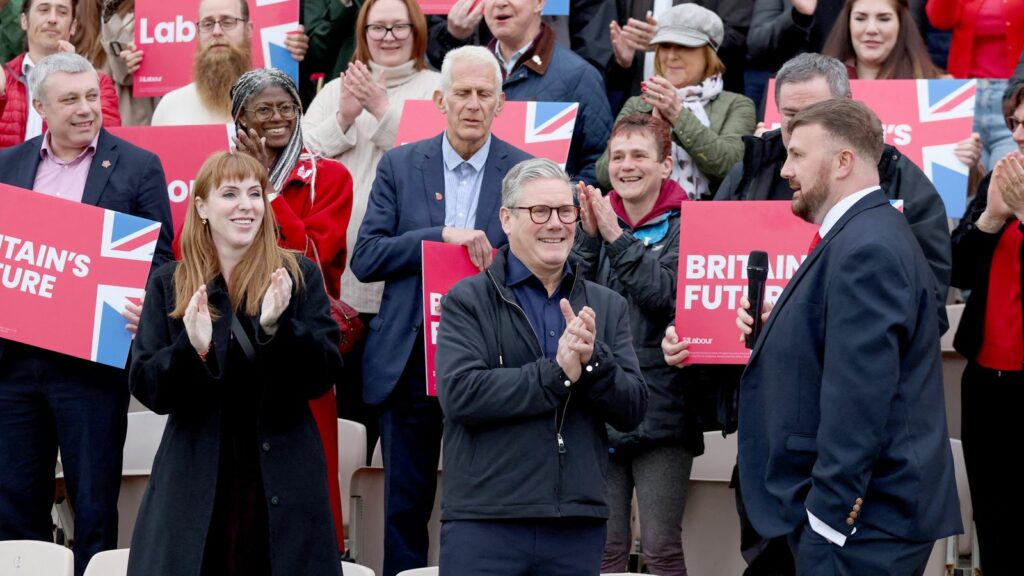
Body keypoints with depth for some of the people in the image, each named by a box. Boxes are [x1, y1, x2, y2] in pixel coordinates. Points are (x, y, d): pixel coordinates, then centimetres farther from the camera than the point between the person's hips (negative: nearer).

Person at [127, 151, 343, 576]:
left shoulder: (298, 277, 5)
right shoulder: (168, 284, 7)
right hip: (195, 483, 1)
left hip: (282, 484, 0)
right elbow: (146, 389, 1)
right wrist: (191, 348, -17)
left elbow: (324, 376, -2)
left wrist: (277, 327, -19)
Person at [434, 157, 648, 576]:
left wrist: (592, 359, -12)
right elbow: (459, 393, -13)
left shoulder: (607, 307, 13)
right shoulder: (468, 301, 2)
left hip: (578, 525, 4)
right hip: (484, 523, -3)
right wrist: (557, 373, -15)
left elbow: (632, 410, 5)